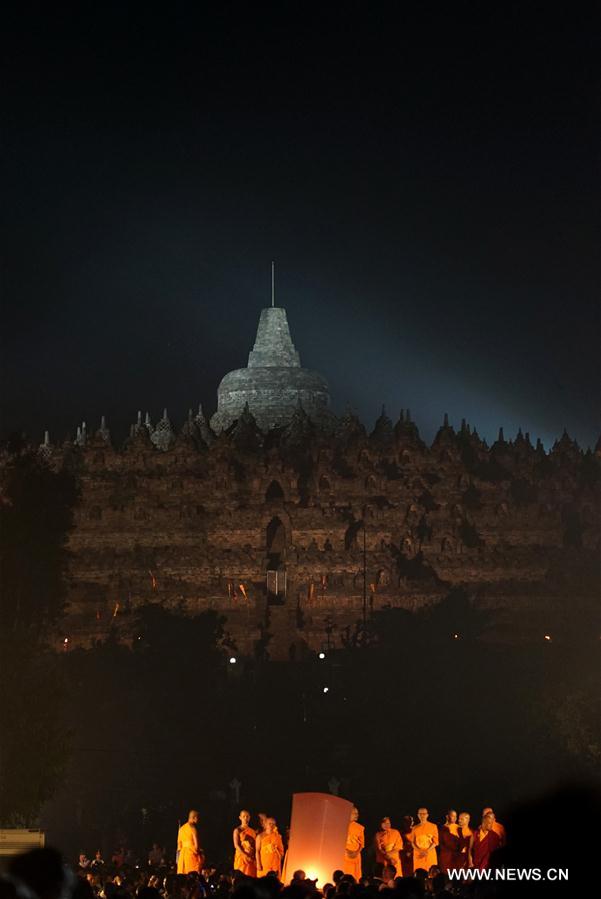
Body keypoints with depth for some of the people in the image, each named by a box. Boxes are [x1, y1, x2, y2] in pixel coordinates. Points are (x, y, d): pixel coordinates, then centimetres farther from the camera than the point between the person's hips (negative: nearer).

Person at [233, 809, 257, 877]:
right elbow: (236, 845, -8)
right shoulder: (237, 830, 1)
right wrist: (245, 855, -18)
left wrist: (255, 856, -6)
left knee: (252, 877, -2)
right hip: (242, 857, -4)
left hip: (253, 858, 4)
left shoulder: (253, 831, 13)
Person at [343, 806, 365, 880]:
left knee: (356, 876, -2)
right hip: (345, 854, -3)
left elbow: (362, 843, 13)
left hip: (356, 855, 3)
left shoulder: (360, 827, 13)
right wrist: (346, 851, -11)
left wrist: (357, 852, -4)